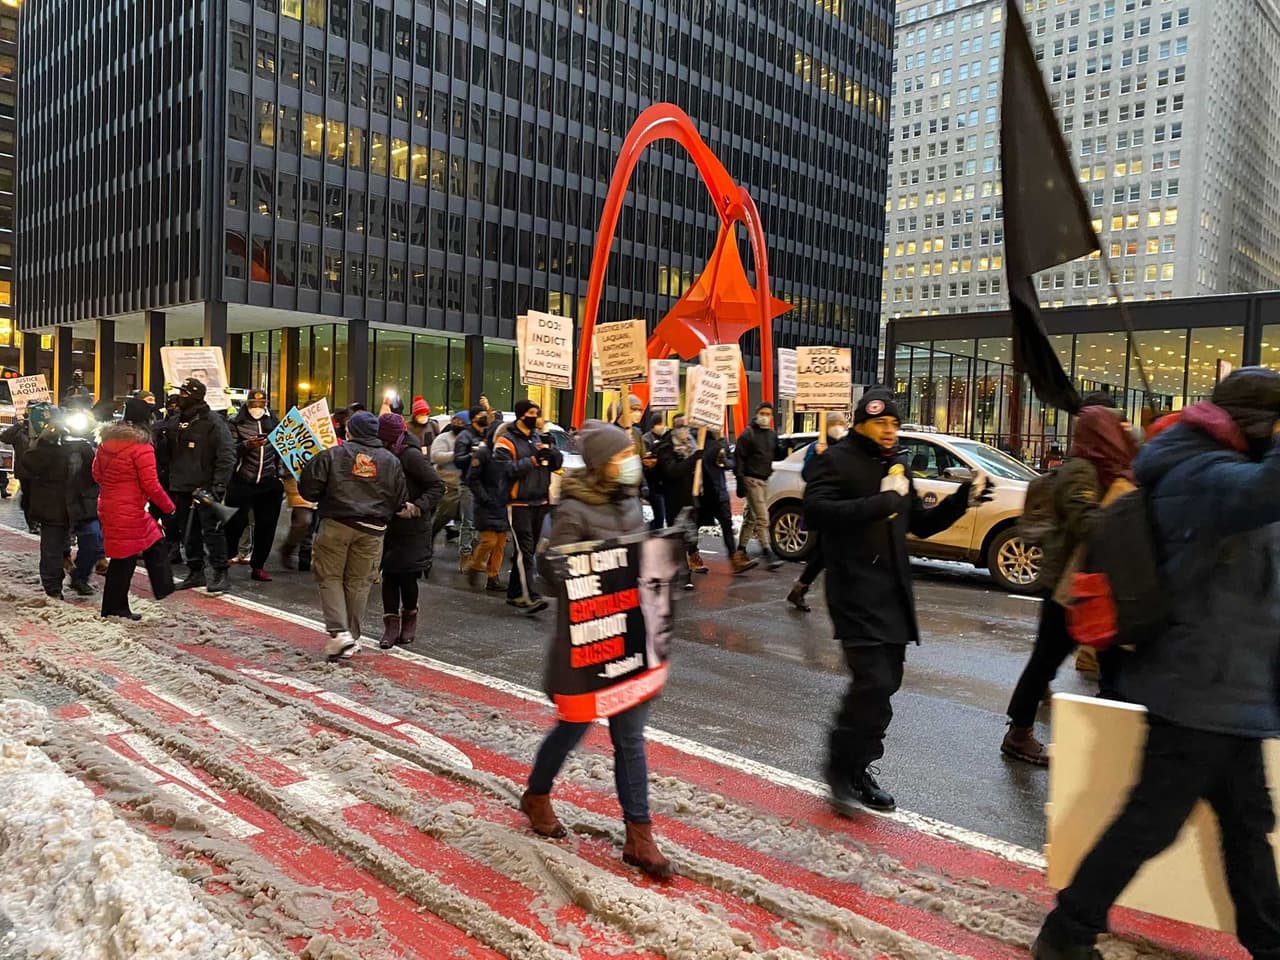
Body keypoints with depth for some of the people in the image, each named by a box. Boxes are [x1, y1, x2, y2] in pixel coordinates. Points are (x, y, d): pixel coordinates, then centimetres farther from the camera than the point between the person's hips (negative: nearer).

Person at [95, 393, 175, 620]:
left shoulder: (107, 439, 5)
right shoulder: (142, 446, -19)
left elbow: (97, 473, 14)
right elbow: (151, 485, -19)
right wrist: (169, 507, -5)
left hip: (108, 506, 8)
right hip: (129, 512, -8)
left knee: (155, 544, 19)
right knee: (124, 560, 4)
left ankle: (164, 589, 25)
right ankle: (114, 609, 15)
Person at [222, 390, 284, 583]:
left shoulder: (274, 422, 12)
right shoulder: (236, 423, 2)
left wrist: (280, 475, 11)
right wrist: (246, 445, -24)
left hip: (269, 484, 3)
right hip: (241, 482, -3)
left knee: (266, 525, 5)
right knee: (236, 523, -1)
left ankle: (258, 565, 15)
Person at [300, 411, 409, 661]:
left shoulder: (333, 455, -3)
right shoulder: (391, 461, 6)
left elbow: (309, 489, -5)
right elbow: (400, 502, 8)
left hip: (336, 524, -2)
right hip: (372, 529, 3)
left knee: (330, 577, 10)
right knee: (358, 582, 11)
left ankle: (339, 631, -5)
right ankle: (351, 640, 16)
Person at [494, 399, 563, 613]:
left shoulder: (540, 437, 16)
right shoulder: (506, 441, -5)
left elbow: (558, 462, 12)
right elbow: (505, 468, -19)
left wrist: (550, 451, -9)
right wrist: (533, 460, -20)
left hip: (540, 501, 7)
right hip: (519, 503, -7)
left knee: (529, 549, 12)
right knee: (524, 550, -12)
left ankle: (514, 593, 23)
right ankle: (529, 597, -16)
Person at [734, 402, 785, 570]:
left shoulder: (772, 435, 13)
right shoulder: (748, 434, -7)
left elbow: (776, 455, 18)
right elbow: (739, 458, -10)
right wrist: (740, 481, -16)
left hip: (764, 480, 7)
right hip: (751, 479, -7)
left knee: (752, 517, 13)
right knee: (762, 518, -13)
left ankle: (741, 549, 23)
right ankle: (768, 554, -14)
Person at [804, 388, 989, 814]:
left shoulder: (895, 465, 17)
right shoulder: (836, 461, -7)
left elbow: (922, 524, 23)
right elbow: (816, 511, -24)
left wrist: (964, 498, 8)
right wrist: (881, 501, -27)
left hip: (894, 593, 8)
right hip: (855, 592, -8)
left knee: (885, 683, 10)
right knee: (873, 681, -15)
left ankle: (860, 768, 24)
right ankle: (842, 768, 4)